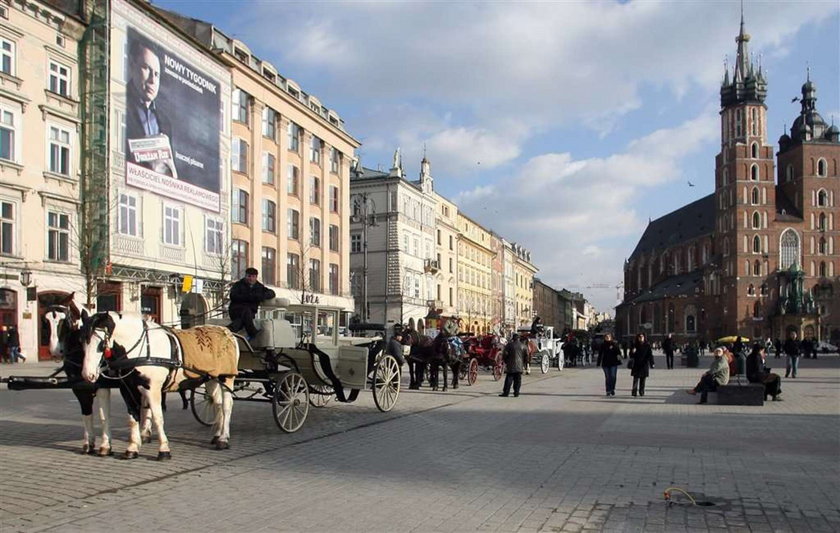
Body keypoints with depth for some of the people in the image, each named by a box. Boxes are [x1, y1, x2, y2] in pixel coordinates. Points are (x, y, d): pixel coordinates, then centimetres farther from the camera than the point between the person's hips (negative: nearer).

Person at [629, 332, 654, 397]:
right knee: (636, 378, -7)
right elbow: (631, 355, 7)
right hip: (636, 365, 0)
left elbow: (650, 355, 2)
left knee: (643, 379, 5)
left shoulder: (647, 345, 2)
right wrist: (632, 352, -16)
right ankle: (634, 392, -6)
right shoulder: (635, 345, 4)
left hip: (644, 364, 0)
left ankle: (641, 392, 12)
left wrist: (652, 363, -3)